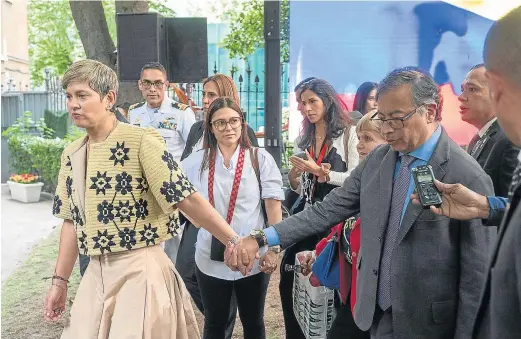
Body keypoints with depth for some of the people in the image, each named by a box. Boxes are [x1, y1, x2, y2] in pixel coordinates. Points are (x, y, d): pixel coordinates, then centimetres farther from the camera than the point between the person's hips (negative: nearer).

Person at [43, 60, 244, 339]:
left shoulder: (140, 141, -14)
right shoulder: (71, 154, 8)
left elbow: (188, 199, -17)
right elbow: (72, 220, 13)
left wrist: (235, 241, -19)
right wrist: (60, 280, 12)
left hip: (141, 270, -6)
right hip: (96, 274, 7)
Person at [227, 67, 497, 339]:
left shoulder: (468, 178, -17)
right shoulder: (376, 160, 0)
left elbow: (477, 274, -14)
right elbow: (329, 209, -1)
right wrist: (260, 239, -9)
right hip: (377, 316, 5)